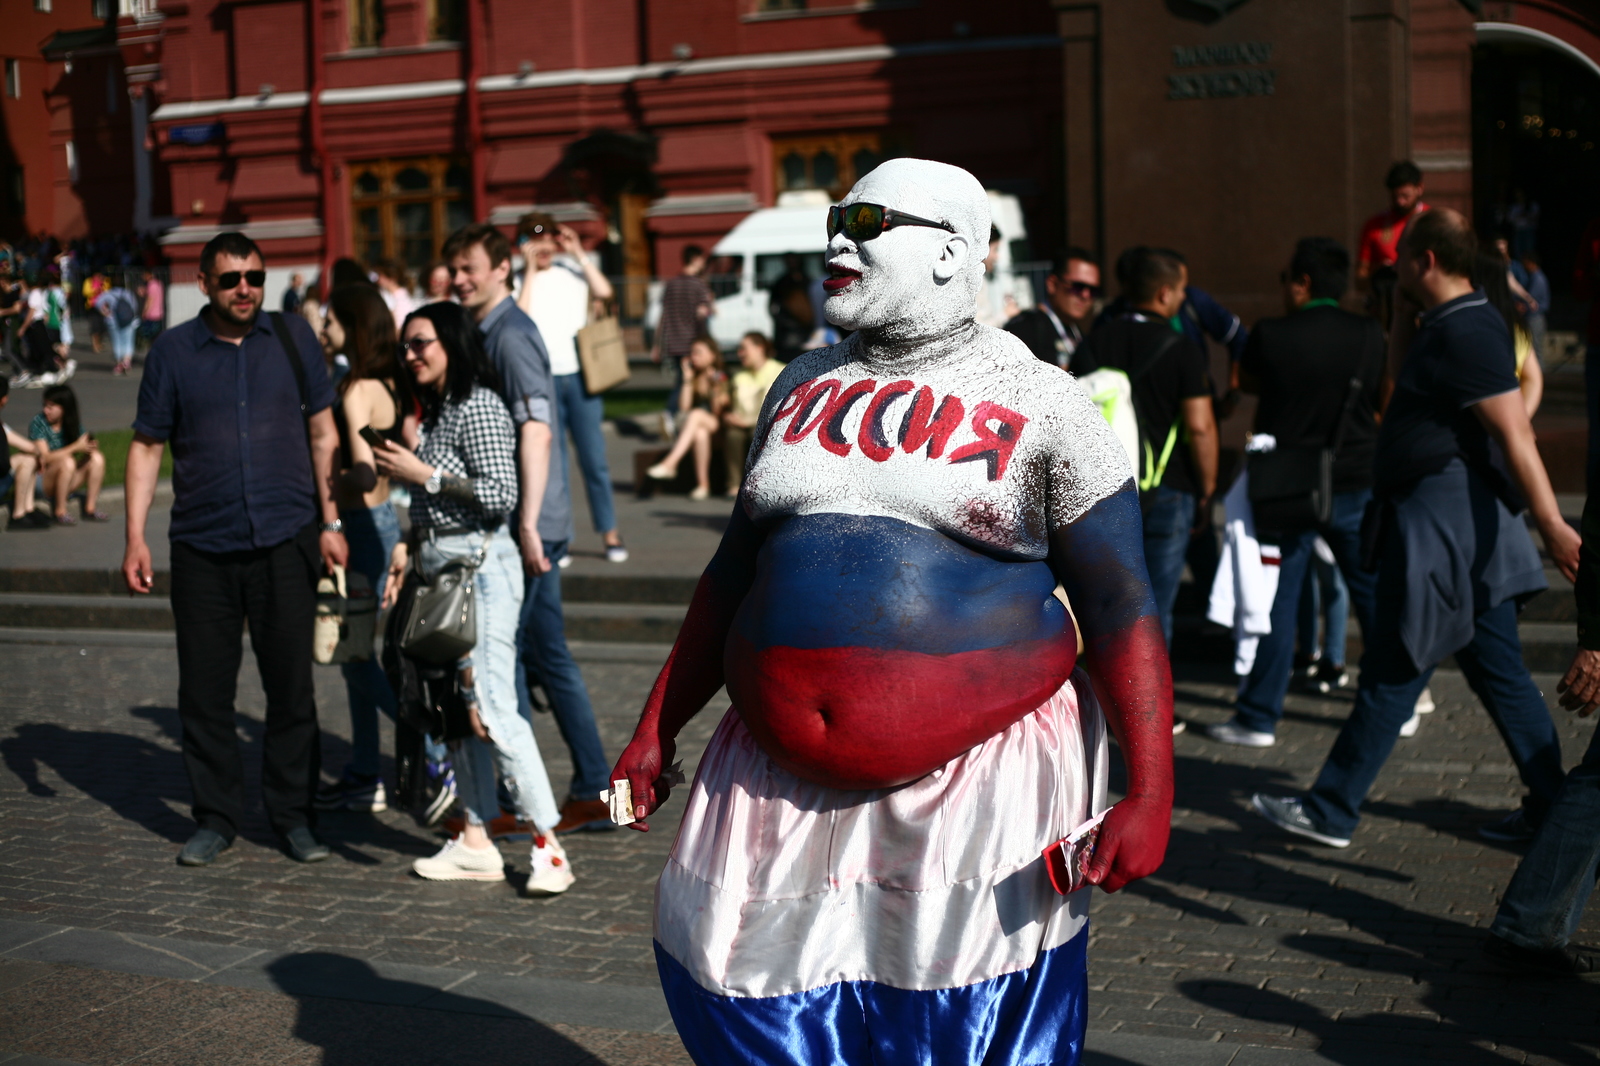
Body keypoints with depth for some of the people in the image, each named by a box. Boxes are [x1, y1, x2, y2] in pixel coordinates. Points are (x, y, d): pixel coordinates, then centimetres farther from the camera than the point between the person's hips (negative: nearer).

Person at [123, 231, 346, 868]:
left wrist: (331, 521, 4)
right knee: (204, 690, 4)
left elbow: (322, 433, 9)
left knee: (291, 685, 3)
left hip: (285, 542, 0)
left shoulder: (293, 339, 6)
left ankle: (293, 816, 15)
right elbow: (147, 446, 6)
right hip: (202, 546, 0)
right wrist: (136, 538, 0)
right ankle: (216, 819, 17)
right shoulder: (173, 351, 3)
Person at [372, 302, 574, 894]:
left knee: (492, 711, -12)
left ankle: (547, 845, -7)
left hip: (480, 568, -9)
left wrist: (423, 474, -15)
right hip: (441, 567, 9)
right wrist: (407, 548, 12)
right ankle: (476, 844, 15)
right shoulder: (436, 410, 17)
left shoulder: (478, 407, -11)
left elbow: (500, 495, -18)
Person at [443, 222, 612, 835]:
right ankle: (593, 793, 17)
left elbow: (536, 430, -24)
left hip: (529, 525, -10)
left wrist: (527, 523, -29)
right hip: (522, 523, 10)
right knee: (546, 657, 12)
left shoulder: (509, 336, -13)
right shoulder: (490, 332, 17)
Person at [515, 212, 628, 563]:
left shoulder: (572, 270, 7)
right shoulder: (518, 280, 2)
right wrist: (531, 269, -11)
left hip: (579, 376, 1)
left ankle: (610, 533, 10)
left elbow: (603, 291, -9)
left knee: (594, 458, 3)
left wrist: (578, 253, -5)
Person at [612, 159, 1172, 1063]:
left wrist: (1151, 796, -13)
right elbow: (734, 574, 18)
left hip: (982, 778, -5)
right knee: (737, 991, 7)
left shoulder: (1040, 403, -3)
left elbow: (1121, 607, -6)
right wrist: (657, 734, 16)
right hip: (787, 781, 5)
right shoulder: (804, 386, 11)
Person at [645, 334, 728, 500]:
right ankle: (703, 484, -40)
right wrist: (687, 382, -1)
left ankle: (669, 464, -47)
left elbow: (717, 412, -5)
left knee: (697, 415, -37)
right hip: (689, 427, 2)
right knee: (699, 434, -37)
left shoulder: (720, 378, 4)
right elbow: (684, 408, 2)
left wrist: (714, 385, -14)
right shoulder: (692, 377, 14)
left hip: (715, 426, -2)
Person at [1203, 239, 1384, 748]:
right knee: (1374, 594, 13)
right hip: (1357, 485, 3)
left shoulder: (1271, 334, -11)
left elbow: (1247, 381, 9)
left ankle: (1258, 718, 5)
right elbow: (1386, 404, 11)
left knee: (1278, 602, 2)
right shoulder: (1368, 335, -2)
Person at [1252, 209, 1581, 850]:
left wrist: (1553, 525, -29)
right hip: (1466, 528, 10)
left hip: (1443, 526, -10)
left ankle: (1330, 813, 5)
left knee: (1392, 675, -3)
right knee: (1499, 672, 12)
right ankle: (1550, 810, 17)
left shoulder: (1464, 333, -17)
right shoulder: (1456, 325, 16)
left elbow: (1515, 434, -24)